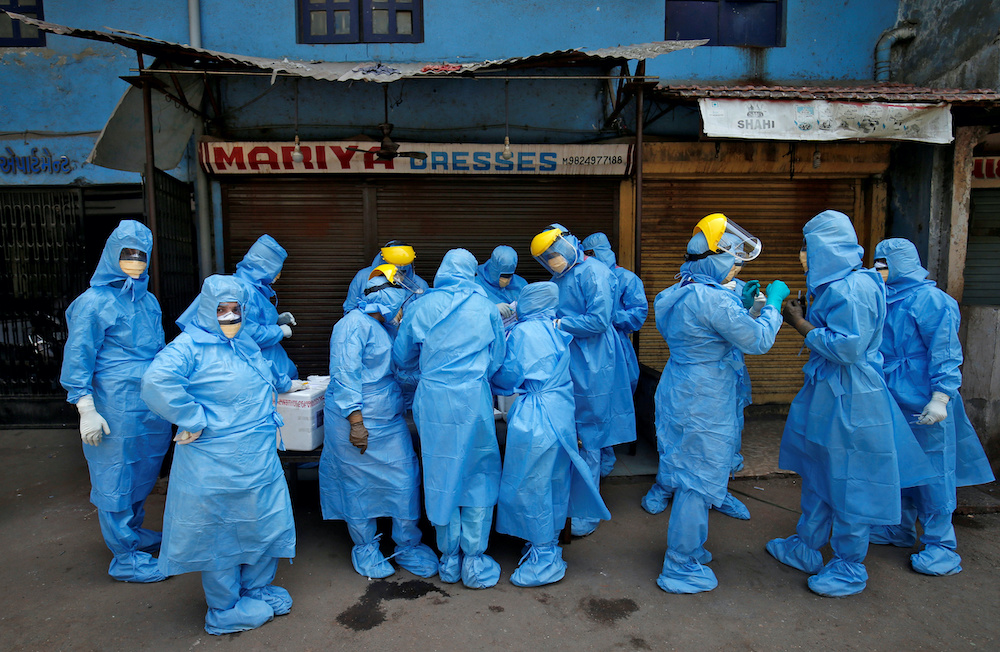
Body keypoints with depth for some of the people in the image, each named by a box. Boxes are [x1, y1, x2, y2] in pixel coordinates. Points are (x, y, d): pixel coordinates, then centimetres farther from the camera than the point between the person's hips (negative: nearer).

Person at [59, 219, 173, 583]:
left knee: (142, 471, 18)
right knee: (117, 478, 4)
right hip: (116, 407, -7)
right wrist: (87, 411, -15)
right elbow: (77, 359, -10)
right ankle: (125, 559, 15)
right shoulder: (94, 302, -9)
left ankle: (134, 532, 38)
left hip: (152, 405, 7)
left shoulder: (148, 300, 12)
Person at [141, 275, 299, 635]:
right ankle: (226, 611, 28)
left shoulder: (246, 342, 11)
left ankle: (257, 589, 38)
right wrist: (194, 420, -27)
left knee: (265, 524, 17)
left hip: (259, 459, 8)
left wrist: (285, 383, 46)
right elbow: (157, 381, -33)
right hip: (216, 464, -8)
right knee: (220, 535, 9)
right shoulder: (190, 345, -15)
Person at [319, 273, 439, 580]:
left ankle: (407, 546, 21)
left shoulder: (382, 327, 15)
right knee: (359, 486, 6)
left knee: (405, 479, 6)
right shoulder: (354, 325, -13)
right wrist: (356, 421, -22)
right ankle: (365, 549, 24)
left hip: (389, 421, 8)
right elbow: (345, 375, -19)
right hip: (360, 422, -8)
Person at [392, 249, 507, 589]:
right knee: (479, 475, 13)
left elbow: (403, 359, 10)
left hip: (434, 401, 1)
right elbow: (497, 360, 10)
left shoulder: (420, 307, 1)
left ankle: (449, 560, 26)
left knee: (442, 476, 13)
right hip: (474, 401, -1)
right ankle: (474, 561, 19)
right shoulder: (486, 308, 2)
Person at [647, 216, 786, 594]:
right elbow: (759, 340, -14)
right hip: (703, 406, -10)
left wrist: (744, 306, 16)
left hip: (680, 393, 10)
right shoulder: (712, 299, -23)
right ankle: (681, 570, 16)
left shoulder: (680, 293, 7)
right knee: (697, 483, 2)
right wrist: (772, 303, 0)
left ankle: (687, 549, 38)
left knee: (690, 480, 22)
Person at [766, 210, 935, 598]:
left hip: (848, 399, -10)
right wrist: (803, 319, 7)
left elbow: (848, 347, -25)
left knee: (847, 484, 5)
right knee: (817, 475, 19)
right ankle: (806, 548, 35)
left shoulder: (854, 288, -20)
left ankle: (850, 568, 22)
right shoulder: (835, 285, 9)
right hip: (826, 392, 10)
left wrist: (802, 326, -17)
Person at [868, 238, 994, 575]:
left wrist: (940, 398, -19)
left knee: (931, 471, 1)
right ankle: (900, 529, 32)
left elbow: (944, 354, -15)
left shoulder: (930, 300, -13)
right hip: (892, 400, 8)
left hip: (922, 405, -8)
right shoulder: (884, 300, 11)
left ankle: (940, 546, 13)